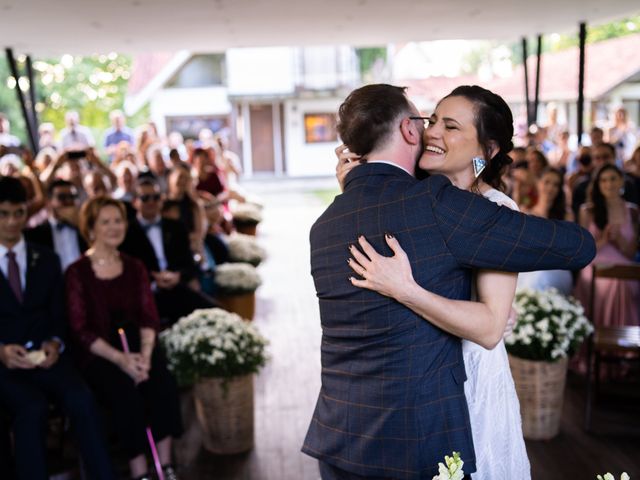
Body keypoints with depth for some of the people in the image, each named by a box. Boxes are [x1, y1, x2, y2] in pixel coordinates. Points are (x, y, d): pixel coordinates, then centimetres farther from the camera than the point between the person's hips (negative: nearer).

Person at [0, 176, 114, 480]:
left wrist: (54, 343, -10)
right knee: (32, 408, -33)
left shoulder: (46, 259, 12)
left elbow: (58, 315, 12)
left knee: (81, 400, -26)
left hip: (44, 355, 2)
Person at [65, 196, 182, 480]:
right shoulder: (77, 273, -1)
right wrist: (120, 359, -20)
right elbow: (81, 330, -7)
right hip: (98, 354, -3)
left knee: (164, 384, -27)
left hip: (137, 346, 3)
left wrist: (145, 353, -15)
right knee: (126, 393, -32)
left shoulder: (135, 268, 12)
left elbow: (149, 317, 5)